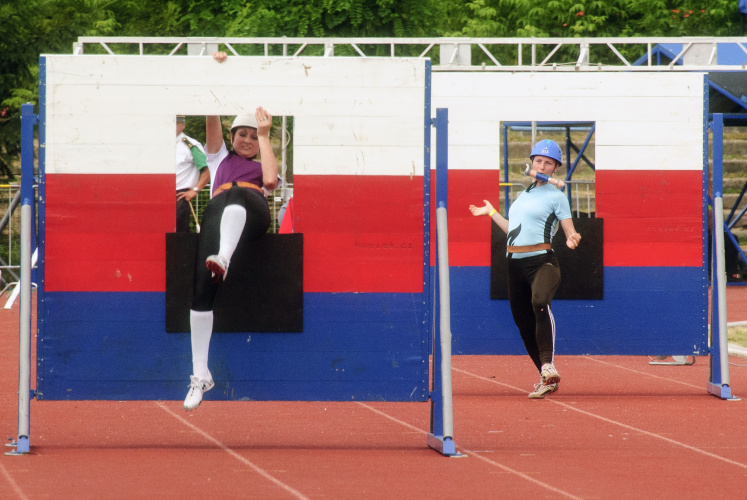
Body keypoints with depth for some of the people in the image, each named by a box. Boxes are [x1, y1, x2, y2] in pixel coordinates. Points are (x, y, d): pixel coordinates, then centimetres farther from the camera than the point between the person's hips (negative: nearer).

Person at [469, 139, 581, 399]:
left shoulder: (556, 197, 1)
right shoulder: (523, 195, 20)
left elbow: (570, 234, -4)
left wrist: (572, 240, -27)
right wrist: (491, 213, 35)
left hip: (541, 262, -7)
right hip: (515, 265, 7)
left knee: (539, 302, -34)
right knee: (523, 321, 6)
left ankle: (548, 366, -39)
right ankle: (547, 379, 18)